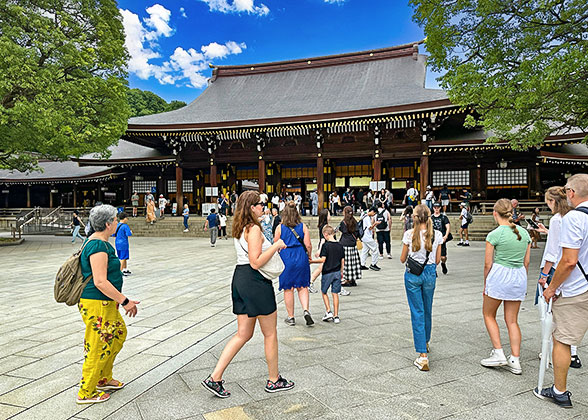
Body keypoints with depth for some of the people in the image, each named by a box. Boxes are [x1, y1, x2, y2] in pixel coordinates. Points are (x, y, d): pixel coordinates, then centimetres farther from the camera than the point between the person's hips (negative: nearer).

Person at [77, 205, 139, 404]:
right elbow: (100, 282, -27)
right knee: (98, 348, 2)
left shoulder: (96, 241, 10)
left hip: (105, 303, 11)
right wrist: (125, 301, -21)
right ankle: (86, 393, 19)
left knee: (119, 333, 21)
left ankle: (103, 379, 34)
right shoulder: (98, 246, -22)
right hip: (97, 305, -11)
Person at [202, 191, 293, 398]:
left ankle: (215, 378, 13)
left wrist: (271, 247, 17)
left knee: (243, 334, 14)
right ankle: (274, 380, 23)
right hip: (255, 282, -9)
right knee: (270, 333, 8)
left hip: (240, 278, 9)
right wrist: (276, 245, -15)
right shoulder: (254, 229, -17)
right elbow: (256, 263, -22)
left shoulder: (239, 229, 13)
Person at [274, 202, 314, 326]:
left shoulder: (280, 227, -3)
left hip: (286, 259, -1)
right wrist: (308, 256, 15)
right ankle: (306, 310, -6)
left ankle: (291, 317, 16)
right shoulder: (303, 226, 0)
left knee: (288, 289, 8)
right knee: (302, 287, 13)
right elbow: (308, 245, -3)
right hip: (301, 258, 1)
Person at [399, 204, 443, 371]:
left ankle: (423, 356, -3)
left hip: (412, 274, -3)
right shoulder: (437, 235, -4)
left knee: (417, 313, 1)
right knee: (427, 311, 21)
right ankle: (425, 342, 43)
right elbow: (437, 260, 3)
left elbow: (402, 259, -3)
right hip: (430, 273, 3)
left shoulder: (409, 234, -11)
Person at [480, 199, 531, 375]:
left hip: (499, 275, -6)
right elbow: (526, 262, 10)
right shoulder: (524, 233, 5)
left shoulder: (494, 235, -11)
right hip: (519, 276, 6)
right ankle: (515, 361, 13)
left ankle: (498, 354, 9)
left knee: (489, 315, 14)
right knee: (512, 320, 12)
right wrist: (521, 280, 21)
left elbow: (488, 264, -8)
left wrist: (485, 284, 5)